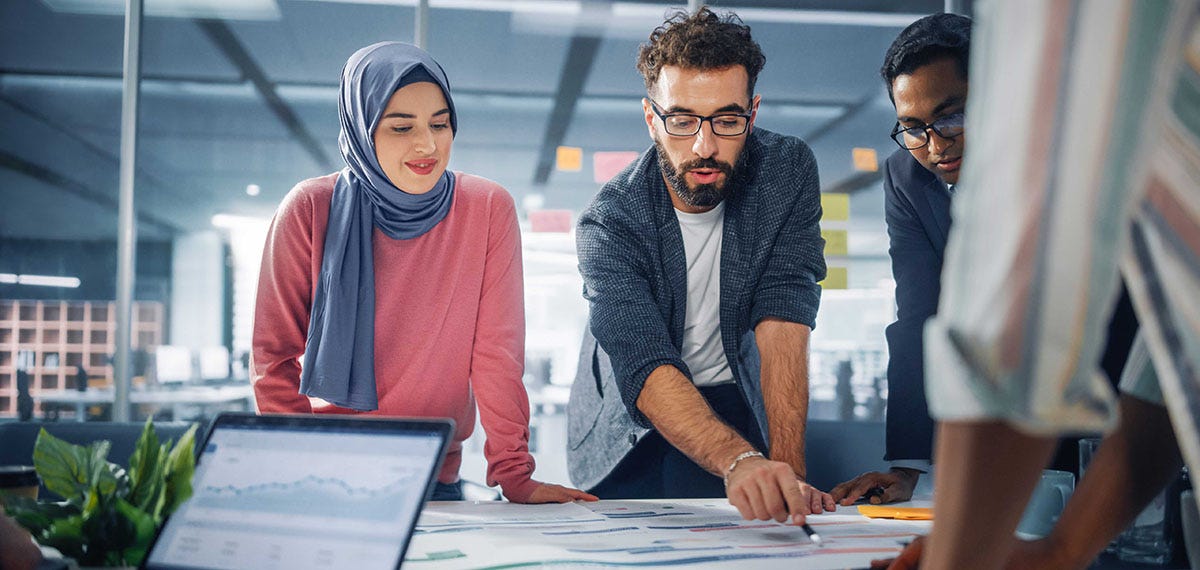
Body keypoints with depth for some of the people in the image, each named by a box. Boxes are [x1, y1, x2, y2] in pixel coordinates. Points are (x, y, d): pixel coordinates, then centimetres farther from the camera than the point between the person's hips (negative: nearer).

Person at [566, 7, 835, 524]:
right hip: (629, 432, -1)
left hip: (741, 406, 1)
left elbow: (782, 324, -20)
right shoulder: (610, 221, -20)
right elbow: (647, 370, -31)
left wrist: (787, 470, -31)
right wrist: (739, 461, -48)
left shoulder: (787, 171, -13)